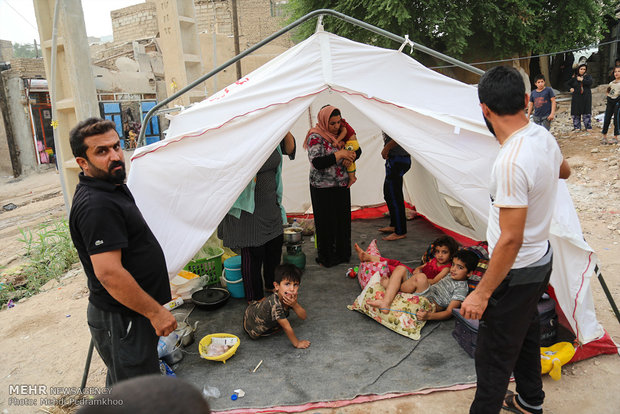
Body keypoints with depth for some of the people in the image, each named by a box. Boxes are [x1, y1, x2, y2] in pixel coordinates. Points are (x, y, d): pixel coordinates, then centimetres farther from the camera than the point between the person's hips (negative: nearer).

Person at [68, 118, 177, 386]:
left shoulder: (112, 188, 9)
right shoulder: (96, 206, -26)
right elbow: (109, 273, -30)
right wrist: (156, 312, -22)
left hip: (130, 313, 10)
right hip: (121, 321, -10)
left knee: (121, 384, 27)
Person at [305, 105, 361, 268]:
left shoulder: (341, 133, 8)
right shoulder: (316, 137, -13)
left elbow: (357, 150, 16)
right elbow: (317, 163, -23)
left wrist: (350, 157, -6)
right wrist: (339, 154, -22)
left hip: (342, 186, 6)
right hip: (323, 189, -6)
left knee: (343, 220, 13)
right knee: (326, 223, 2)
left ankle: (342, 254, 29)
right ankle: (326, 258, 18)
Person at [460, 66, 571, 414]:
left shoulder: (511, 162, -32)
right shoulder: (544, 137, -3)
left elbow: (510, 239, -30)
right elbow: (564, 171, 21)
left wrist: (482, 294, -22)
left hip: (517, 271, -10)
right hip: (542, 259, 10)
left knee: (494, 355, 6)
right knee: (526, 333, 28)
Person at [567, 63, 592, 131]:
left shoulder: (587, 76, 5)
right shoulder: (574, 77, 7)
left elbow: (590, 82, -13)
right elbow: (568, 84, 16)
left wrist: (582, 80, -13)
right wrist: (570, 89, -2)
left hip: (586, 97, -1)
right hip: (576, 97, 1)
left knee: (586, 113, -3)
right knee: (576, 113, 2)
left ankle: (588, 127, 3)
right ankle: (577, 127, 11)